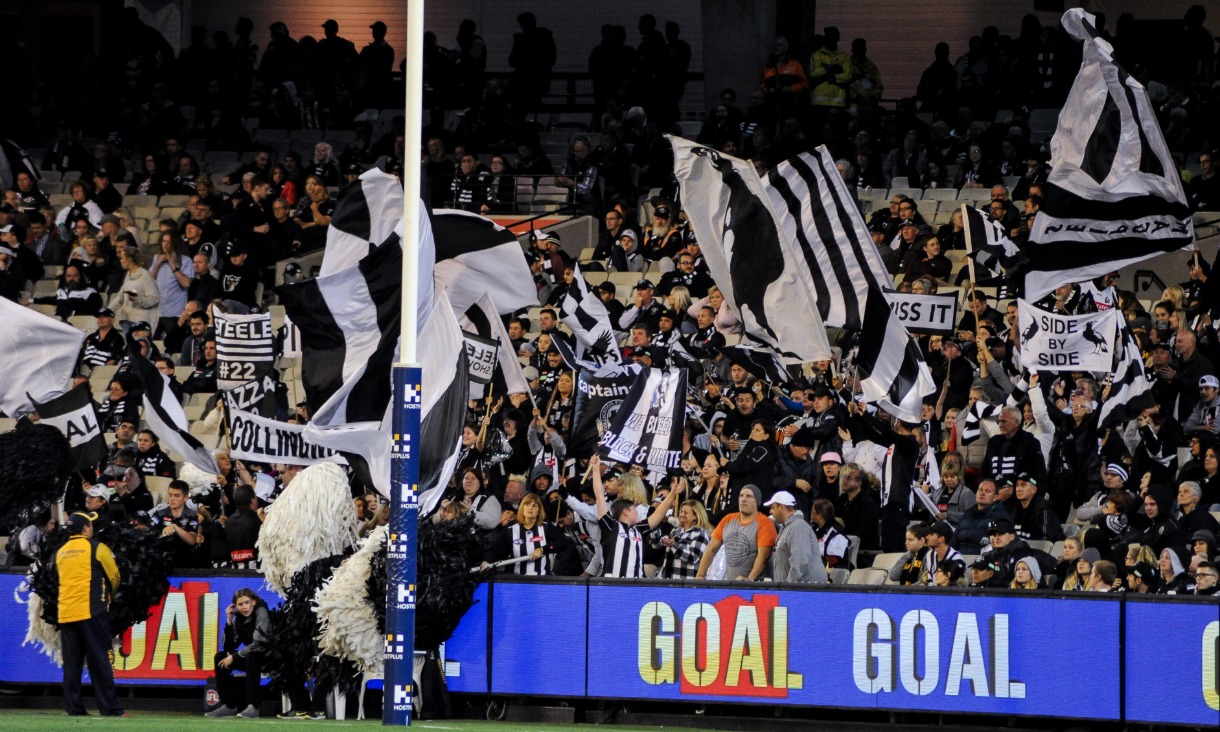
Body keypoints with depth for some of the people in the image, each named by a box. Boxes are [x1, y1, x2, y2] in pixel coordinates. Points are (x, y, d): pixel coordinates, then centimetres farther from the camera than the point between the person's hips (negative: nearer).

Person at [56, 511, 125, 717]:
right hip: (91, 613, -5)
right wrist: (108, 595, 27)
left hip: (65, 613, 5)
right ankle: (110, 709, -7)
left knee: (71, 663, 6)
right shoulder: (97, 548, -2)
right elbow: (114, 578, 6)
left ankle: (74, 708, 3)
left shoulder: (60, 553, 13)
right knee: (100, 661, -4)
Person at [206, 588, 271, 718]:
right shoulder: (239, 619, 5)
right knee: (221, 657, -3)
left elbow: (258, 643, -24)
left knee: (251, 656, -36)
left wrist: (234, 657, -20)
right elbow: (229, 647, 1)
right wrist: (229, 621, -7)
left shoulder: (261, 612, -16)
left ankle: (253, 706, -41)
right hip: (250, 657, 8)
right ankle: (228, 706, -4)